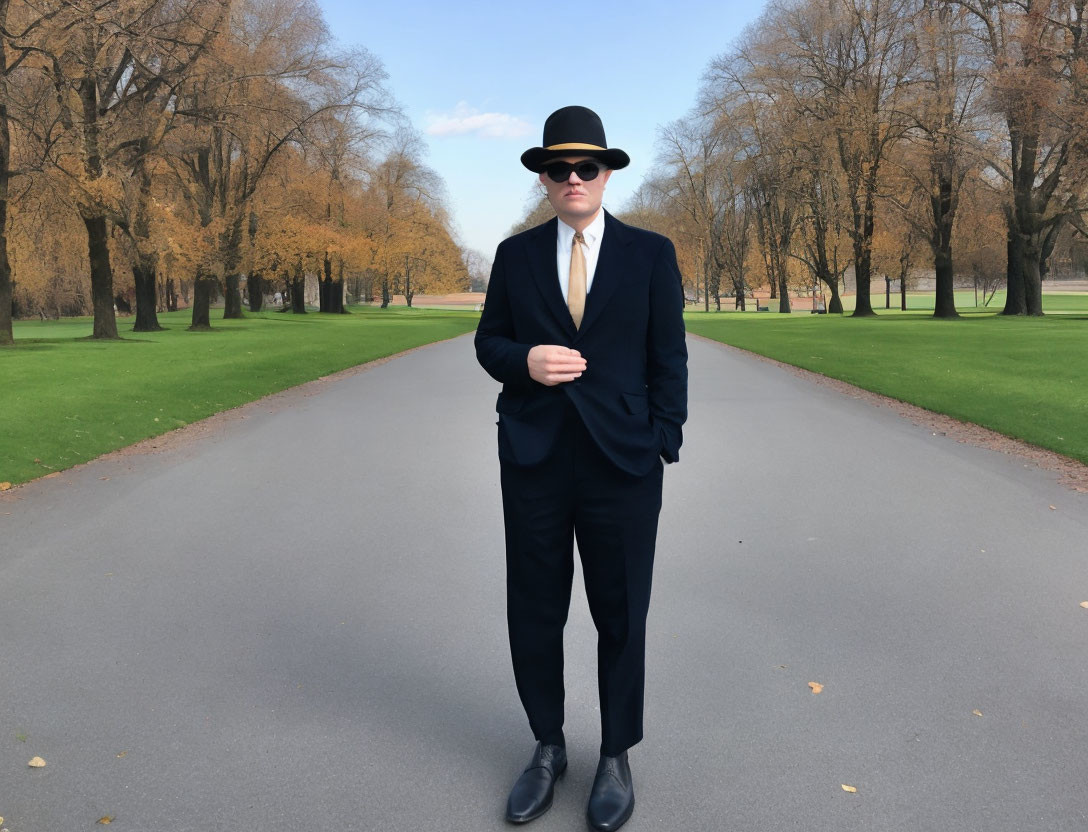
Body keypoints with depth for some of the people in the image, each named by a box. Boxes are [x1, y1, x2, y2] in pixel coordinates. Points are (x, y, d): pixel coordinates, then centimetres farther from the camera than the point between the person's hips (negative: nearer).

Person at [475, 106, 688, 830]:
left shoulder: (652, 254, 3)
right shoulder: (516, 255, 8)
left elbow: (669, 358, 2)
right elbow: (488, 341, 12)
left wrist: (662, 445, -5)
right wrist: (523, 359, -11)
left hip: (622, 464, -1)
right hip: (534, 462, 2)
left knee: (622, 618, 8)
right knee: (534, 614, 10)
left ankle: (617, 757, 28)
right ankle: (548, 748, 30)